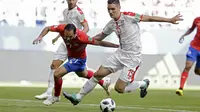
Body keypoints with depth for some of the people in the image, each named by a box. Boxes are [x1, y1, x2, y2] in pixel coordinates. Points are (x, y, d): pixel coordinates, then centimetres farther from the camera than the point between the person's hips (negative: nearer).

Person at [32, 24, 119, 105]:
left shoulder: (82, 37, -40)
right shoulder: (62, 28, -29)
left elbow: (99, 43, -30)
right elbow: (47, 28, -11)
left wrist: (116, 46, -23)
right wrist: (40, 37, -29)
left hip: (79, 59, -7)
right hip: (71, 56, 7)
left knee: (57, 74, -16)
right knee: (82, 73, 33)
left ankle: (56, 96, 12)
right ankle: (103, 83, 58)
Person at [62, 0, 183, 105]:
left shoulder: (128, 16, -16)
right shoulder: (111, 24, 5)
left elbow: (149, 18, -15)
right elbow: (100, 37, 21)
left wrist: (169, 20, -18)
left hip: (132, 57, -7)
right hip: (120, 54, 7)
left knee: (119, 88, -9)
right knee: (98, 74, 3)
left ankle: (143, 84, 17)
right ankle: (78, 97, 14)